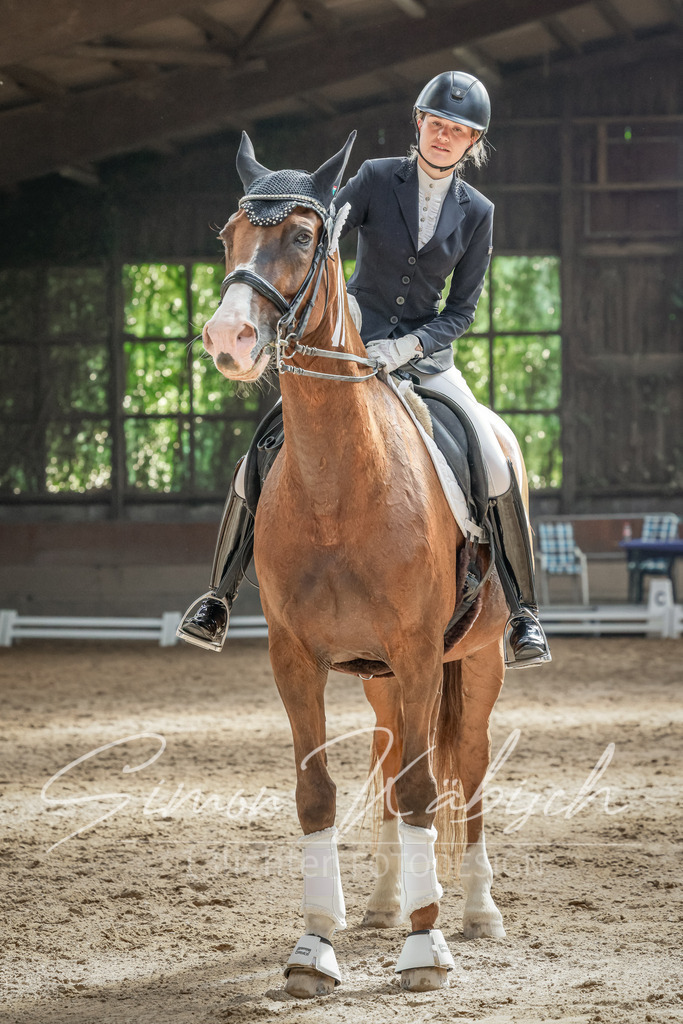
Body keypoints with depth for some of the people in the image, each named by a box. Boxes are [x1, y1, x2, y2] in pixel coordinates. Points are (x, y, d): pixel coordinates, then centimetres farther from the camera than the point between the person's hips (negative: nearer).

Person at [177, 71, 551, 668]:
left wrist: (408, 347, -14)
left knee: (497, 471, -16)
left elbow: (462, 309, 2)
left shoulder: (477, 213, 2)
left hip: (425, 354, 1)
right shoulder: (377, 180, -2)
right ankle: (220, 595, -1)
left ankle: (522, 611, -1)